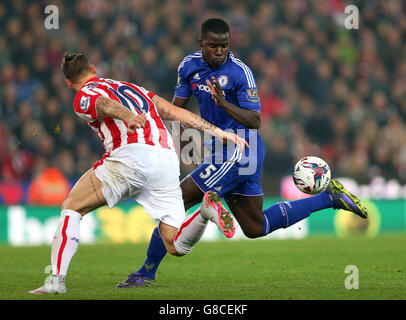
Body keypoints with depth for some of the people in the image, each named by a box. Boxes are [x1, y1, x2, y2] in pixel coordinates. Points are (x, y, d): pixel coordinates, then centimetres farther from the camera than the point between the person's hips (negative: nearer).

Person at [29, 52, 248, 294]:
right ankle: (206, 209, -19)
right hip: (168, 159, 6)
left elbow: (108, 106, -11)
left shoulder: (84, 97, 13)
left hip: (132, 154, -5)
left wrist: (129, 118, -33)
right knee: (177, 247, 9)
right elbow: (176, 112, 26)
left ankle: (56, 280, -3)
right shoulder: (133, 87, 33)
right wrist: (219, 132, 28)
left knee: (72, 208, 11)